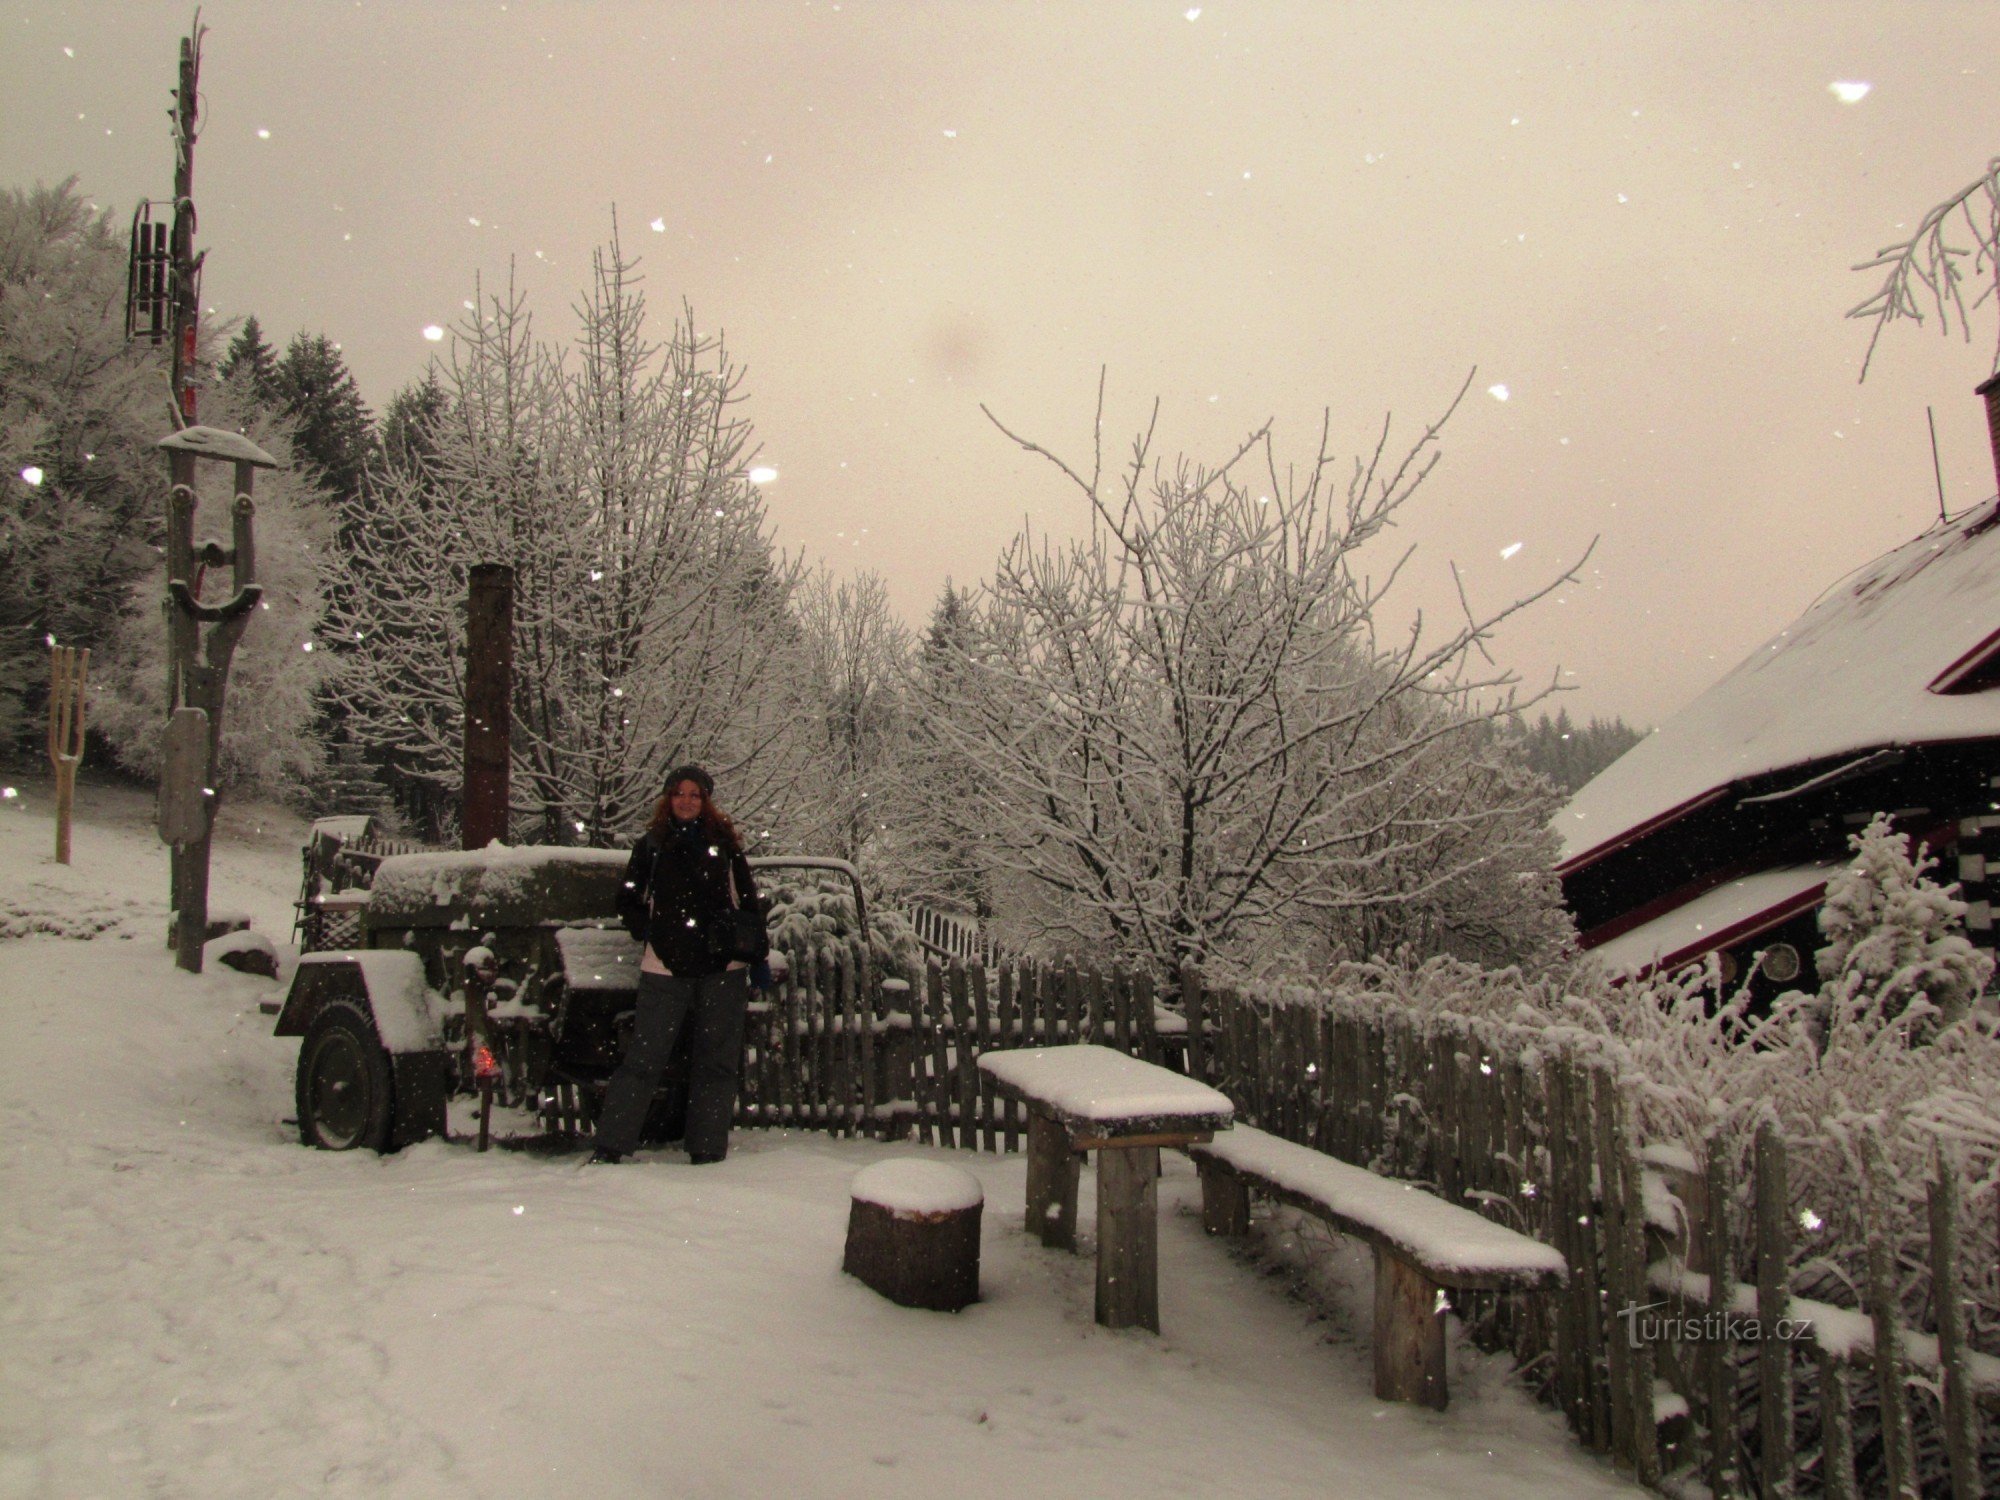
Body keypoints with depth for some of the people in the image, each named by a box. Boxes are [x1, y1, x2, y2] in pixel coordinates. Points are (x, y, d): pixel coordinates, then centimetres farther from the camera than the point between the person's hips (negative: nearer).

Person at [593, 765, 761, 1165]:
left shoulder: (724, 843, 9)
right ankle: (610, 1146, 2)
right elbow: (628, 901, 16)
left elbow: (748, 900, 14)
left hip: (723, 968, 1)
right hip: (665, 970, -1)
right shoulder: (651, 845, 8)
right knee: (644, 1057, -4)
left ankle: (707, 1150, 12)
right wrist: (649, 933, 3)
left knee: (717, 1062, 4)